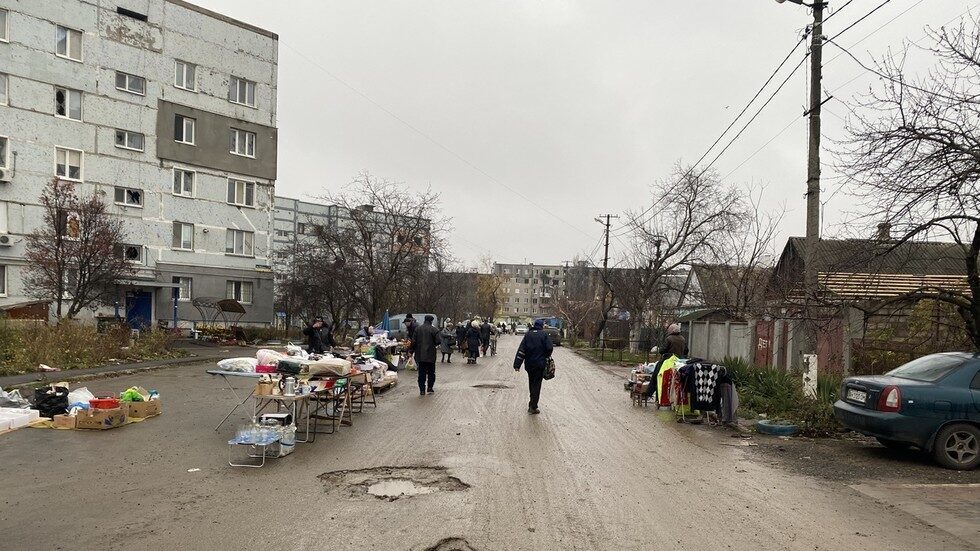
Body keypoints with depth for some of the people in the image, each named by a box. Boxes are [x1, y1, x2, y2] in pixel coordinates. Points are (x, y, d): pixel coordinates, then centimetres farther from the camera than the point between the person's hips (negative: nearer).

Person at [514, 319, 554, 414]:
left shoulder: (528, 335, 3)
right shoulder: (544, 335, -5)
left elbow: (521, 350, -2)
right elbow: (550, 348, -12)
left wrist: (517, 364, -4)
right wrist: (546, 357, 9)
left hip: (529, 364, 4)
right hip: (540, 364, -3)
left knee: (531, 383, 18)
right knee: (537, 384, 0)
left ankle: (532, 403, 30)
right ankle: (533, 407, -2)